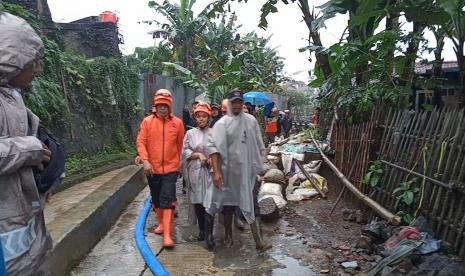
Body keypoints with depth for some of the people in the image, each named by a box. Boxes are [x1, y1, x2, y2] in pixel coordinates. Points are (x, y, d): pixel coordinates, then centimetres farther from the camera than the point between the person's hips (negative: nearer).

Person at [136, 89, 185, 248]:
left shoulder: (178, 123, -3)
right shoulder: (147, 122, -2)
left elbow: (180, 145, 5)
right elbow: (141, 142, -5)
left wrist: (178, 162, 13)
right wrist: (145, 160, -18)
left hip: (170, 168, -2)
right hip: (152, 168, 3)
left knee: (168, 200, -7)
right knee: (156, 199, 18)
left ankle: (167, 235, -4)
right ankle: (161, 223, 39)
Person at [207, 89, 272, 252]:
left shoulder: (251, 120, 4)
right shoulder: (222, 123, -5)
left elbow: (258, 145, 10)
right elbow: (213, 147, -12)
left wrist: (259, 165, 8)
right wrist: (216, 171, -20)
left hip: (248, 170, 2)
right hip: (228, 170, -1)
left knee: (251, 203, 1)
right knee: (228, 203, 12)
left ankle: (259, 241, 6)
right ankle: (228, 235, 30)